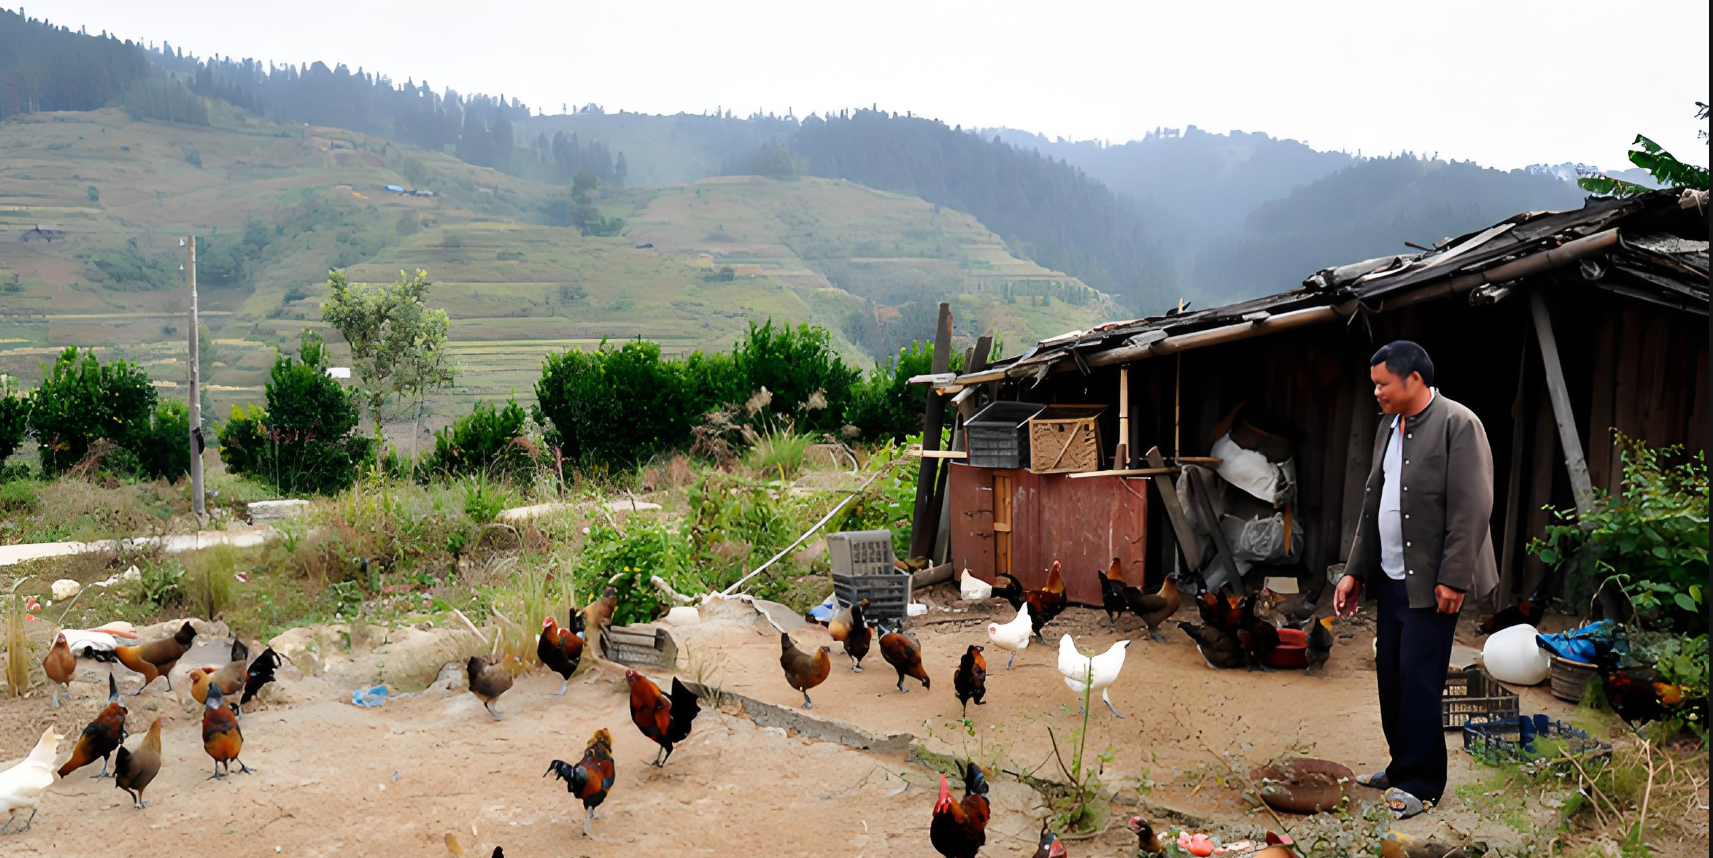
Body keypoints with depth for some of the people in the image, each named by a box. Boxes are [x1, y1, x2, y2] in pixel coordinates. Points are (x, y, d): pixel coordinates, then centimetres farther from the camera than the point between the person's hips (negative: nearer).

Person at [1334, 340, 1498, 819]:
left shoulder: (1458, 424, -11)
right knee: (1390, 677, 11)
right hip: (1390, 578, 7)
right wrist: (1354, 571, 13)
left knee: (1418, 680, -2)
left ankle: (1421, 783, 10)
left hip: (1431, 582, -7)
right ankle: (1402, 767, 26)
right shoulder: (1388, 426, 13)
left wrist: (1453, 579, -18)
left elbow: (1472, 507, -16)